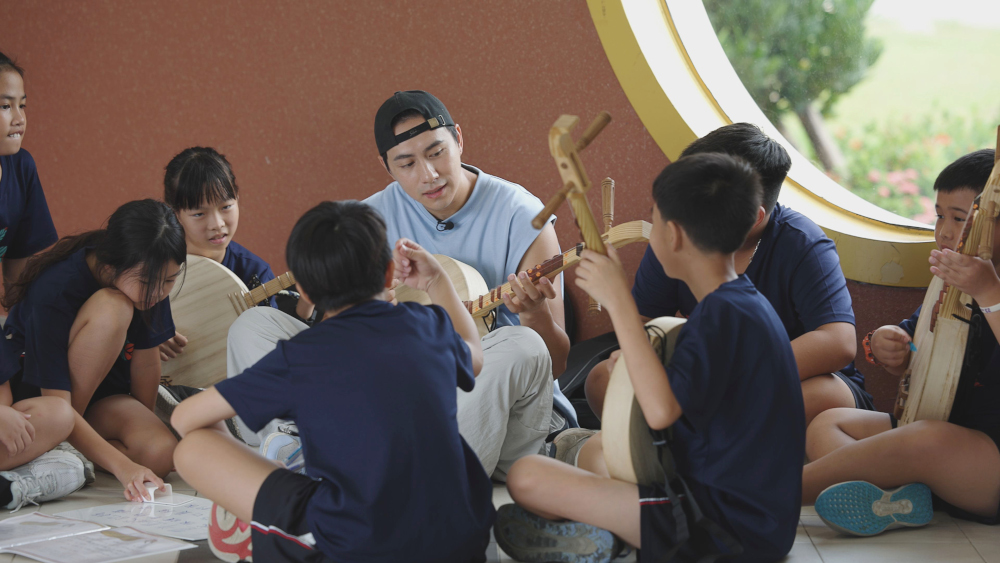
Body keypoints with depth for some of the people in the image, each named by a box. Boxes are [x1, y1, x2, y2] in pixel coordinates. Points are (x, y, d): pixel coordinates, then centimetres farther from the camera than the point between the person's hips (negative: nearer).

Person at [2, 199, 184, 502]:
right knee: (112, 308, -33)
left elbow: (146, 359, -4)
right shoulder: (55, 290, -31)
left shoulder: (148, 276, -15)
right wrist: (123, 466, -44)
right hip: (34, 392, -5)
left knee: (161, 454, -29)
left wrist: (143, 426, 0)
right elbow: (55, 405, -34)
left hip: (99, 394, 5)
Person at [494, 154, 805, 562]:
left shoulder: (724, 313, -20)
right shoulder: (745, 300, 11)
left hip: (731, 526, -11)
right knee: (596, 448, 31)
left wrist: (618, 300, -27)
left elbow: (660, 410, -33)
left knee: (526, 477, -17)